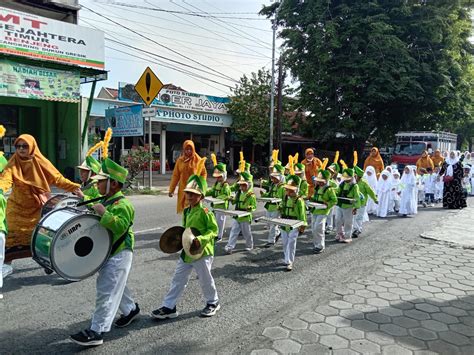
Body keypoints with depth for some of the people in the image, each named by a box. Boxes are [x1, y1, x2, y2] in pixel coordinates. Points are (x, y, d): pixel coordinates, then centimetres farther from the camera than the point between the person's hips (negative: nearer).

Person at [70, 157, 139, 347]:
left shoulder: (122, 205, -20)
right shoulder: (107, 201, 10)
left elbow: (120, 226, -34)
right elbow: (99, 224, 26)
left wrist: (103, 213, -35)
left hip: (119, 254, -10)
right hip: (108, 252, 10)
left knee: (106, 291, -6)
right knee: (114, 286, 22)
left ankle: (96, 332, 0)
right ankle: (131, 309, 41)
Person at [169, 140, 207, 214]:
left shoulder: (198, 160, -3)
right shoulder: (180, 160, 2)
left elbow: (204, 173, 2)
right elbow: (175, 176, 4)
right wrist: (171, 190, 3)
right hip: (183, 189, 2)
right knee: (184, 209, 4)